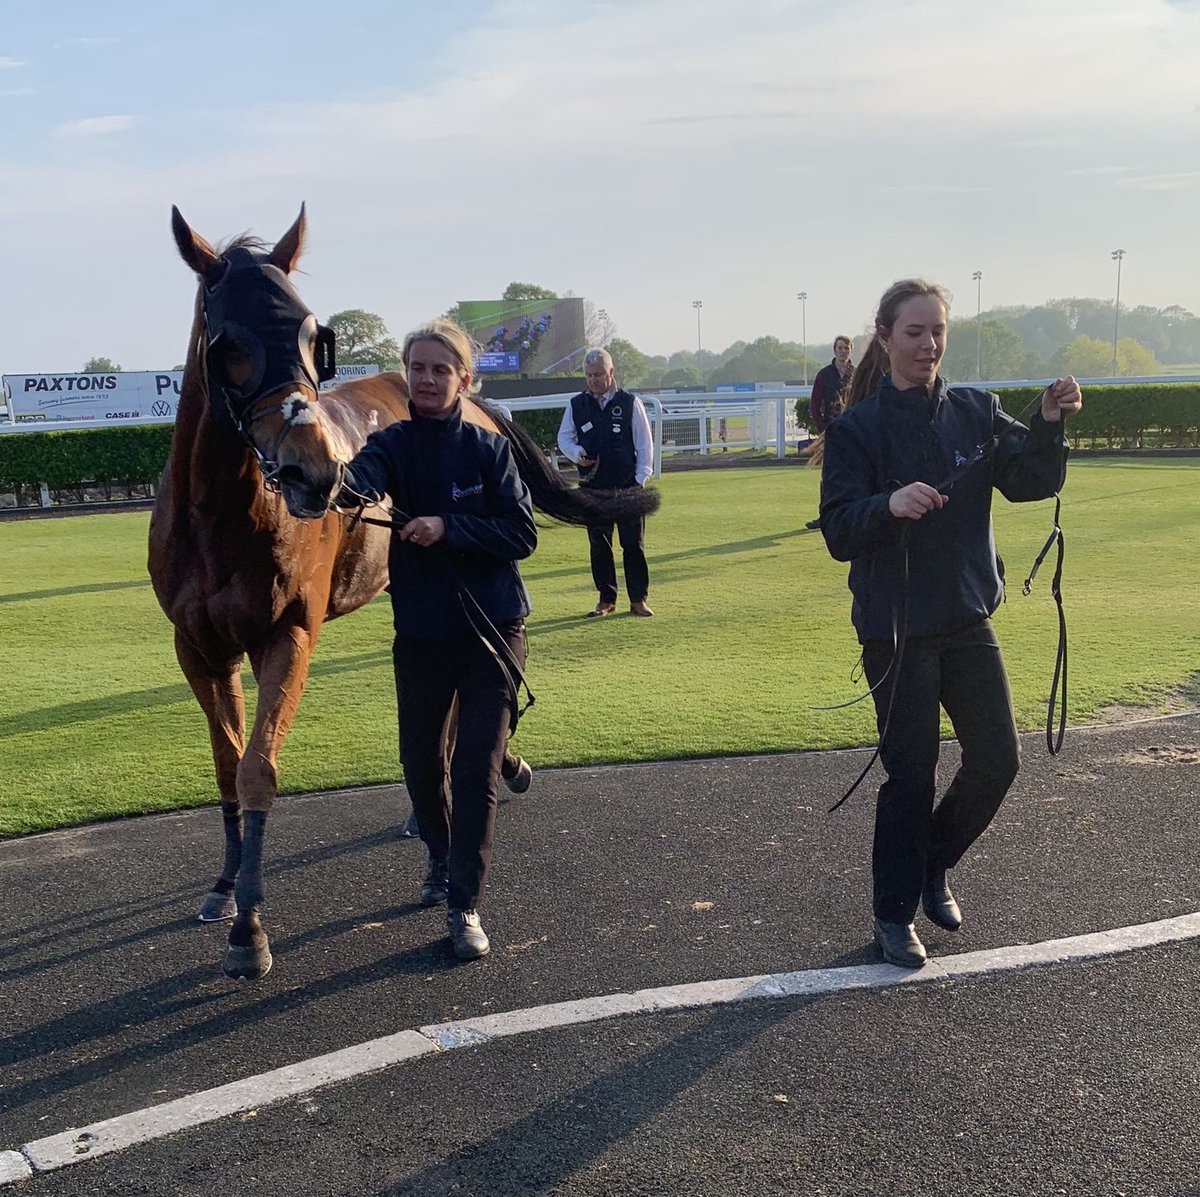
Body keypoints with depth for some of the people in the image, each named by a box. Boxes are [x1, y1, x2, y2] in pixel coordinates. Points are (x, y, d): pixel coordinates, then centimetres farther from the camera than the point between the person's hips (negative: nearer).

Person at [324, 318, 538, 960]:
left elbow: (523, 534, -11)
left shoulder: (488, 448, -4)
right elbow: (361, 477, -27)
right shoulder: (393, 443, -3)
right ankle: (443, 859, 43)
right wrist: (340, 486, -50)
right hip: (420, 631, 2)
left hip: (492, 629, -2)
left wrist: (448, 527, -23)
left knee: (476, 768, -4)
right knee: (421, 762, 15)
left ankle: (464, 906, 5)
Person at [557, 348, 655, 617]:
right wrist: (576, 453, -8)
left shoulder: (630, 403, 0)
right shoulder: (576, 405, 5)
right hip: (592, 486, 2)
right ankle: (606, 599, 18)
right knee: (598, 544, 7)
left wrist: (640, 479, -4)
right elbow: (564, 437, 13)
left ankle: (638, 599, 8)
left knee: (633, 544, -1)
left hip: (627, 485, -2)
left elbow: (644, 444, 2)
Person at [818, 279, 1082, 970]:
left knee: (997, 759, 6)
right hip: (896, 626, -4)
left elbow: (1031, 483, -4)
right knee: (912, 774, 2)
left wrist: (1049, 426, -22)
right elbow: (838, 532, -15)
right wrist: (888, 505, -34)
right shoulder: (857, 427, -8)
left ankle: (934, 866, 32)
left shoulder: (976, 413, 4)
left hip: (968, 617, 4)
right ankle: (895, 913, 20)